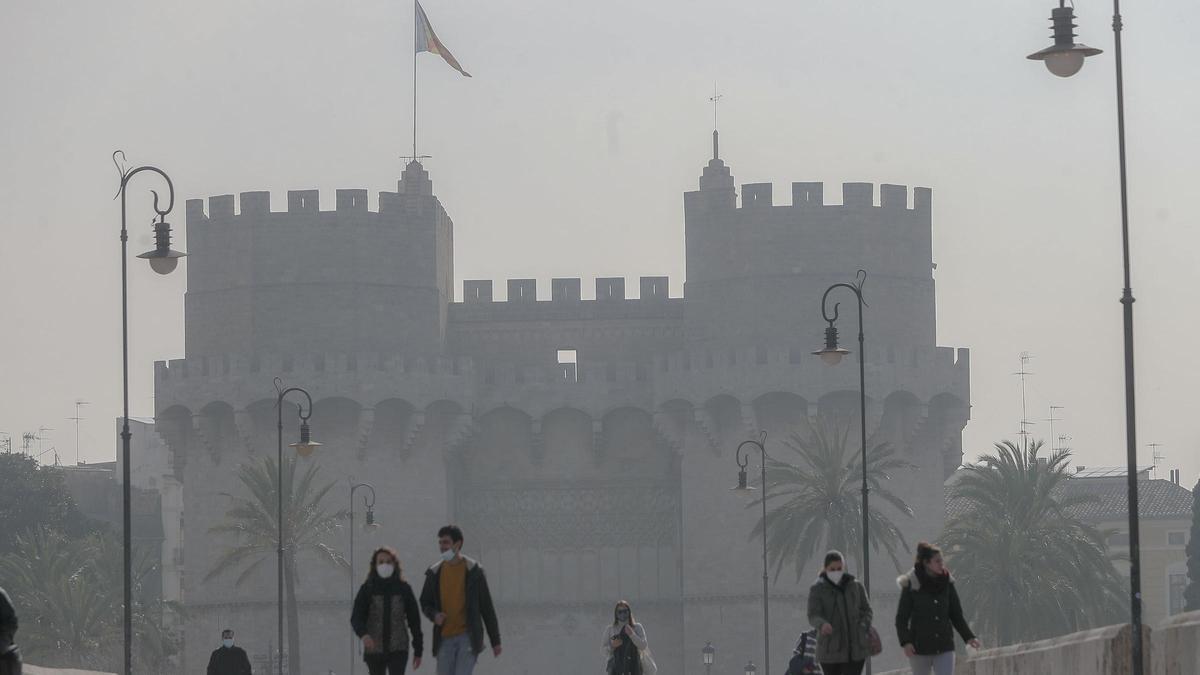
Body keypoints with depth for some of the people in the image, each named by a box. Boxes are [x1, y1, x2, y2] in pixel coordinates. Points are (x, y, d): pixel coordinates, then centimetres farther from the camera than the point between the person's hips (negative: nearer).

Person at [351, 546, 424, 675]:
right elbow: (356, 617, -7)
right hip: (374, 649, 1)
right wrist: (363, 634, -29)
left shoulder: (403, 588, 1)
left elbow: (414, 620, 6)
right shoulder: (367, 589, 0)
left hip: (398, 650, -1)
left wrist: (418, 650, 6)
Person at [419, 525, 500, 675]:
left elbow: (487, 607, 2)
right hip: (444, 639, 4)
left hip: (468, 636, -4)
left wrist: (495, 641, 2)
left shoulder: (474, 571, -2)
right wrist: (434, 615, -6)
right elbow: (425, 602, 18)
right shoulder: (434, 572, 8)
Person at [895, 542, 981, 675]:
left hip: (944, 648, 2)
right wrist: (905, 642, -19)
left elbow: (956, 614, 11)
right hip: (920, 649, -2)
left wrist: (968, 636, -2)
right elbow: (901, 618, -5)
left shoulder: (947, 583, 3)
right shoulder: (911, 585, -7)